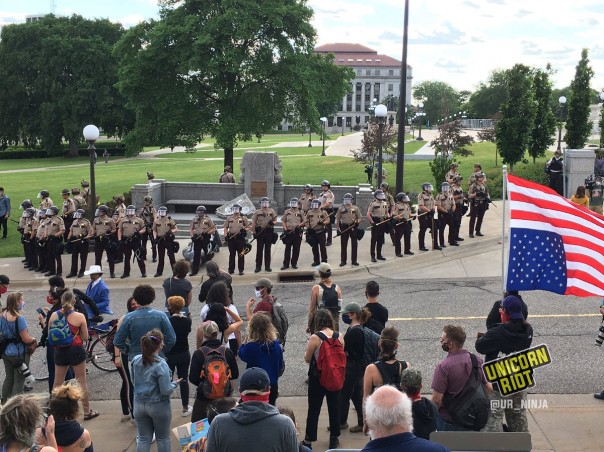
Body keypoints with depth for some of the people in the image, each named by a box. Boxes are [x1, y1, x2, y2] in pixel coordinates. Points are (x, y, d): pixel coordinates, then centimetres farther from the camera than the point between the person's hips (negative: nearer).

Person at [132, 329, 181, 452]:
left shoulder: (136, 360, -5)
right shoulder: (161, 365, -23)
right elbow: (166, 390, -21)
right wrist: (175, 383, -3)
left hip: (139, 405, 5)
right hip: (158, 406, -5)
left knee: (143, 439, 13)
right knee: (163, 439, 14)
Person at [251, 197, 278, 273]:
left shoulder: (271, 211, 9)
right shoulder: (257, 212, 6)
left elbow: (275, 220, 9)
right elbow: (253, 222, 4)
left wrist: (273, 222, -15)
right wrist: (254, 232, -5)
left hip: (269, 232, 1)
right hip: (260, 232, -1)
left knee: (268, 250, 5)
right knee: (259, 250, 0)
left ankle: (267, 266, 11)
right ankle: (258, 267, 5)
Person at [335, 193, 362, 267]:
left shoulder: (355, 208, 5)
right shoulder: (341, 208, 6)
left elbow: (359, 217, 7)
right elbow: (337, 219, 8)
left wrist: (357, 222, -14)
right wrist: (338, 228, 1)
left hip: (353, 227, 0)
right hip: (344, 227, 0)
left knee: (354, 244, 2)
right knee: (343, 245, 3)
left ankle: (354, 260, 11)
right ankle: (343, 261, 11)